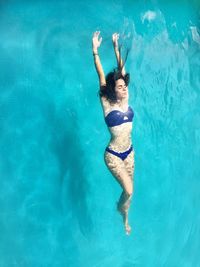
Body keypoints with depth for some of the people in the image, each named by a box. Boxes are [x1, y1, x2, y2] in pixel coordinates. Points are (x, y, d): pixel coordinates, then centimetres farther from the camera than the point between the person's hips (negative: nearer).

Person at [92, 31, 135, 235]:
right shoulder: (107, 104, -12)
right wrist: (95, 51, -22)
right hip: (113, 155, -5)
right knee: (129, 191, -9)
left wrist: (116, 47, 1)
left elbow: (121, 70, -1)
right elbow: (101, 76, -18)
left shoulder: (125, 100, -1)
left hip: (129, 152, 5)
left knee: (128, 190, 16)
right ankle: (120, 209, 24)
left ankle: (125, 218, 40)